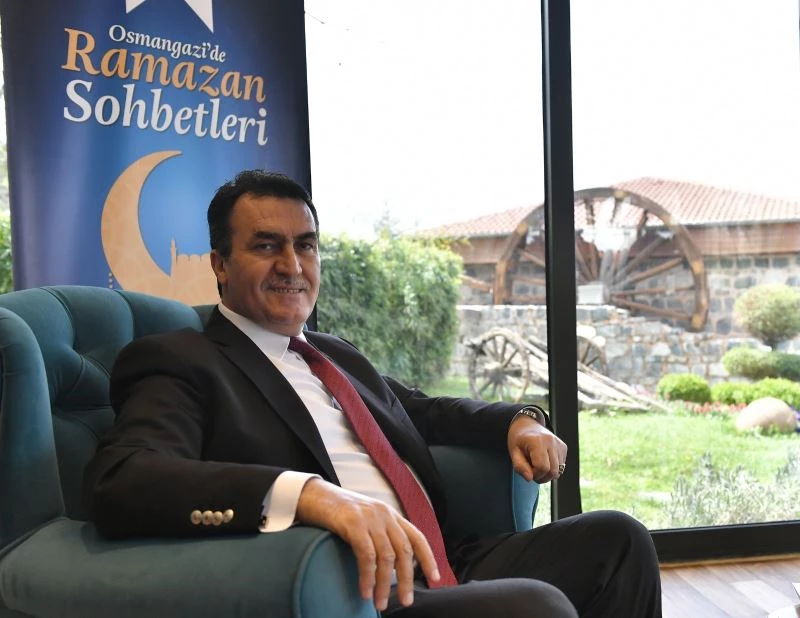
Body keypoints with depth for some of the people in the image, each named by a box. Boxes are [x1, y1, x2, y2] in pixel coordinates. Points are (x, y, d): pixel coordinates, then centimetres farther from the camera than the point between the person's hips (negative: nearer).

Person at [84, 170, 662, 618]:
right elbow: (119, 484, -22)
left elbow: (425, 411, 33)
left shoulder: (337, 354, 20)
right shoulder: (178, 362, -4)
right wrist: (309, 493, -36)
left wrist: (517, 419, 11)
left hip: (447, 569, 9)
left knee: (615, 537, 5)